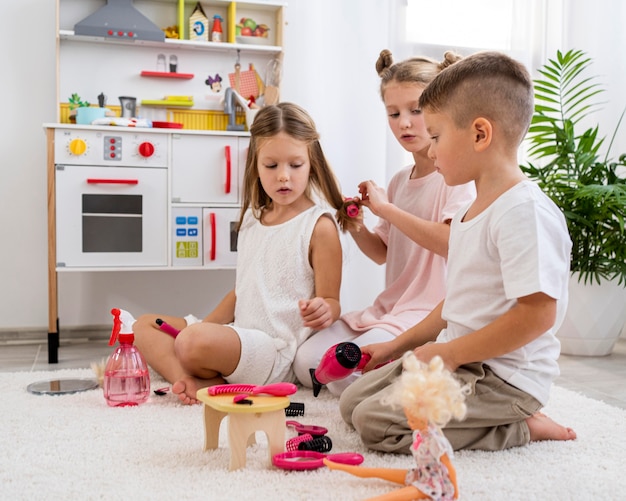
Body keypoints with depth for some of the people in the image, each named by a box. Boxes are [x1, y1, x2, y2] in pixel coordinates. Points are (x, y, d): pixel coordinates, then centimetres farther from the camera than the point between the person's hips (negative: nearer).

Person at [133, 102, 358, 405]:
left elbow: (331, 302, -7)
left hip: (276, 350, -9)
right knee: (144, 326, 6)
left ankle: (211, 380, -2)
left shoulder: (319, 227, -9)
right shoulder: (252, 218, 14)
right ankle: (189, 380, -19)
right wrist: (203, 326, 10)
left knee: (194, 341, -35)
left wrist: (324, 310, -31)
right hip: (237, 337, 9)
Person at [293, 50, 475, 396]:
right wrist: (356, 228, -2)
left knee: (344, 372, -23)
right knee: (307, 361, -4)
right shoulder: (399, 180, 14)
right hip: (389, 307, 8)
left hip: (430, 314, -8)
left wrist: (386, 208, -19)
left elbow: (450, 242, -27)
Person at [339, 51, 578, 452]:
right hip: (458, 361, 10)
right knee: (353, 400, 8)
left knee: (376, 422, -20)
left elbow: (537, 313, -27)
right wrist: (399, 345, 18)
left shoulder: (525, 212, -20)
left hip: (504, 377, -10)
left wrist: (450, 352, -20)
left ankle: (519, 428, -5)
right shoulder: (471, 212, 13)